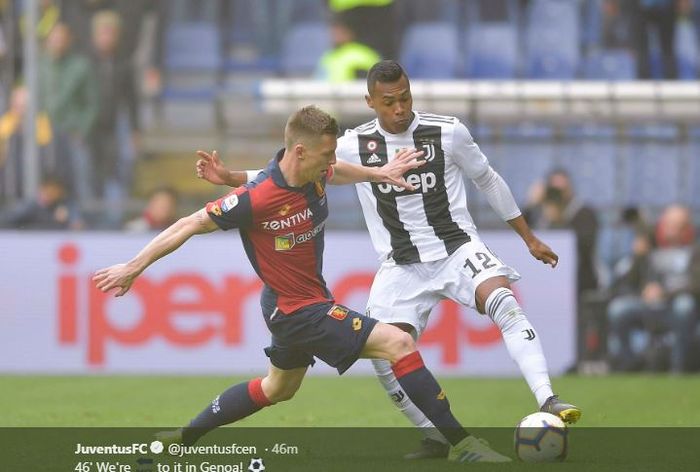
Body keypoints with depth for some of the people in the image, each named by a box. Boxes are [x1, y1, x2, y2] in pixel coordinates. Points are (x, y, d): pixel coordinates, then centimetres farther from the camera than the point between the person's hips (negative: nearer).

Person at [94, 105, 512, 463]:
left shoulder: (314, 174, -8)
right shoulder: (258, 199, -30)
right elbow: (190, 225, -21)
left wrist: (378, 173, 13)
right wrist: (133, 268, -16)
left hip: (311, 298, 10)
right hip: (296, 309, -10)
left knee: (278, 389, 30)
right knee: (398, 343, -18)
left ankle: (181, 439, 41)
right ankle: (460, 443, -13)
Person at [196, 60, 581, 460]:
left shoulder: (447, 132, -6)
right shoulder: (356, 146, -3)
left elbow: (489, 180, 8)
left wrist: (530, 238, 13)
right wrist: (230, 178, -9)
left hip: (457, 248, -2)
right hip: (403, 267, 2)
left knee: (503, 301, -31)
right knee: (387, 356, -13)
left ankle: (548, 402, -36)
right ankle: (436, 439, 7)